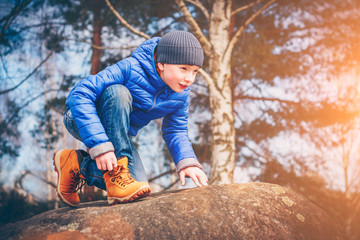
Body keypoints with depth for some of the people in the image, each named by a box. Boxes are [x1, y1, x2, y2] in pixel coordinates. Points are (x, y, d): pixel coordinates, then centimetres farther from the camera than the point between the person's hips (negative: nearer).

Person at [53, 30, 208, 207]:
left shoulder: (181, 93, -10)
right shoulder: (131, 68, -31)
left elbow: (175, 131, 0)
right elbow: (80, 94, -36)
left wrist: (187, 162, -22)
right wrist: (100, 145, -43)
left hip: (118, 134, 6)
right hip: (82, 121, -6)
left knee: (139, 183, -17)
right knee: (118, 92, -36)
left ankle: (77, 163, 5)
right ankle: (116, 172, -32)